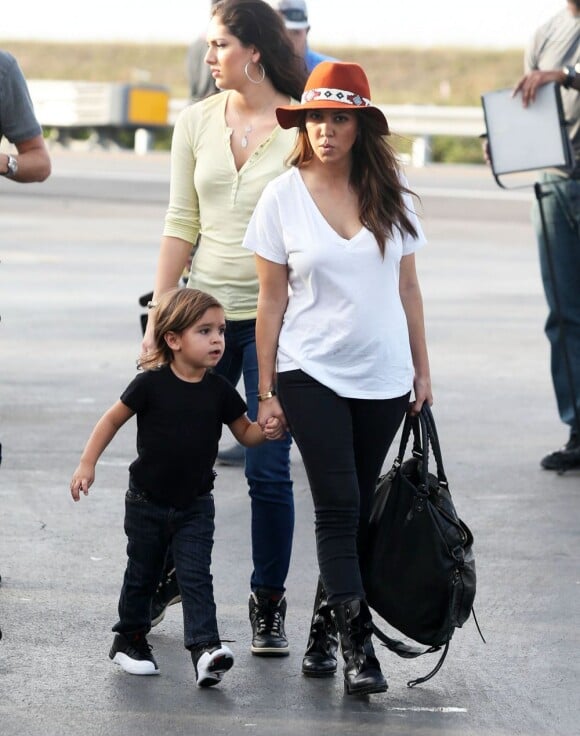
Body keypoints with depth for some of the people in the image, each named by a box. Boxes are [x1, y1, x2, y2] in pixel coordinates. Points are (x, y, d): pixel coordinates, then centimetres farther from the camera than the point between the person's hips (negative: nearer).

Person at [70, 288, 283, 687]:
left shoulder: (220, 391, -5)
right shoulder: (151, 384, -14)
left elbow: (245, 432, 6)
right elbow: (113, 419, -4)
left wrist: (267, 430, -16)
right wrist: (87, 464, -9)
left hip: (195, 505, 1)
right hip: (147, 501, -1)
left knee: (196, 576, -10)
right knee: (142, 575, 13)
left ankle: (205, 647, -19)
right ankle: (130, 638, 32)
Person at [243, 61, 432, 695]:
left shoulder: (389, 197, 3)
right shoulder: (283, 197, -3)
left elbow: (407, 289, 11)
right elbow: (272, 299, 0)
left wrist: (422, 371, 11)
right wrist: (266, 391, -1)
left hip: (384, 378, 3)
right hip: (312, 374, -3)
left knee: (356, 512, 7)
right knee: (338, 506, -11)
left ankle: (322, 632, 20)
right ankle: (358, 647, -13)